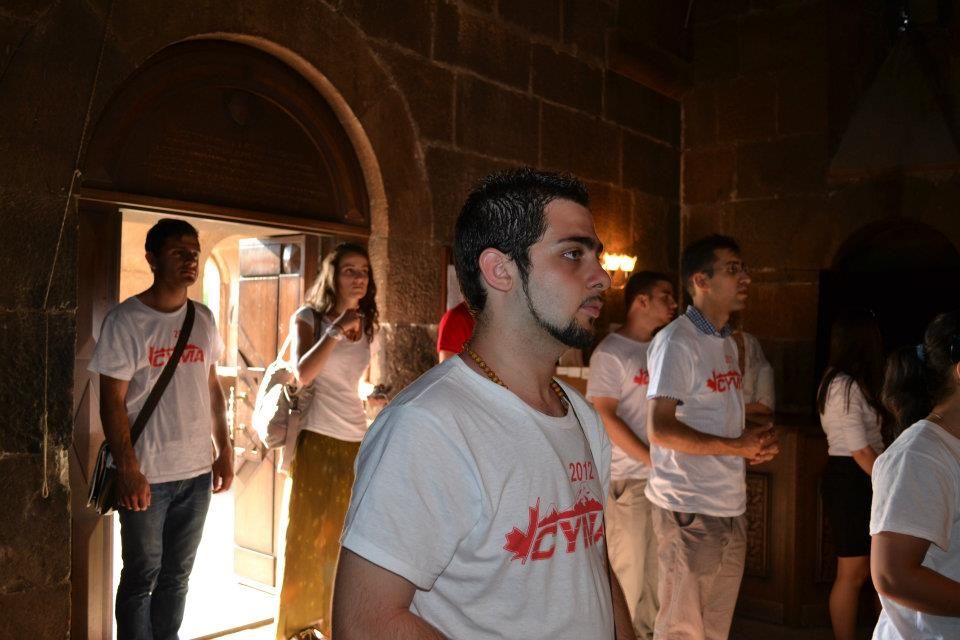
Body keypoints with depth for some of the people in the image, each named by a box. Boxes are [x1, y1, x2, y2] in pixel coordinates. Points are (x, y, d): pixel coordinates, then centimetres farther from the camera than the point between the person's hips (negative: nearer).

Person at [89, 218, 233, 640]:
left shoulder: (203, 319, 7)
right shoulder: (125, 320, -9)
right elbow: (112, 402, -11)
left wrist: (224, 451, 10)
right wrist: (127, 470, -17)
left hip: (197, 471, 5)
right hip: (147, 474, -5)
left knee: (177, 575, 15)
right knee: (141, 577, 7)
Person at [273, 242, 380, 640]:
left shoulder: (367, 325, 12)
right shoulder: (308, 318, -2)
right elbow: (302, 375, -17)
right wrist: (336, 330, -21)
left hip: (356, 442, 4)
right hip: (315, 441, -4)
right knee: (305, 536, 3)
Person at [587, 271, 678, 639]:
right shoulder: (611, 353, -10)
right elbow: (605, 417, -14)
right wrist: (653, 460, -15)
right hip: (629, 479, -6)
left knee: (661, 566, 14)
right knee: (631, 567, 2)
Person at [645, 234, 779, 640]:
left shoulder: (727, 342, 13)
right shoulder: (676, 341, -14)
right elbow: (660, 429, -20)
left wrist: (756, 440, 2)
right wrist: (736, 446, -17)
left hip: (730, 505, 8)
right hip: (689, 507, -8)